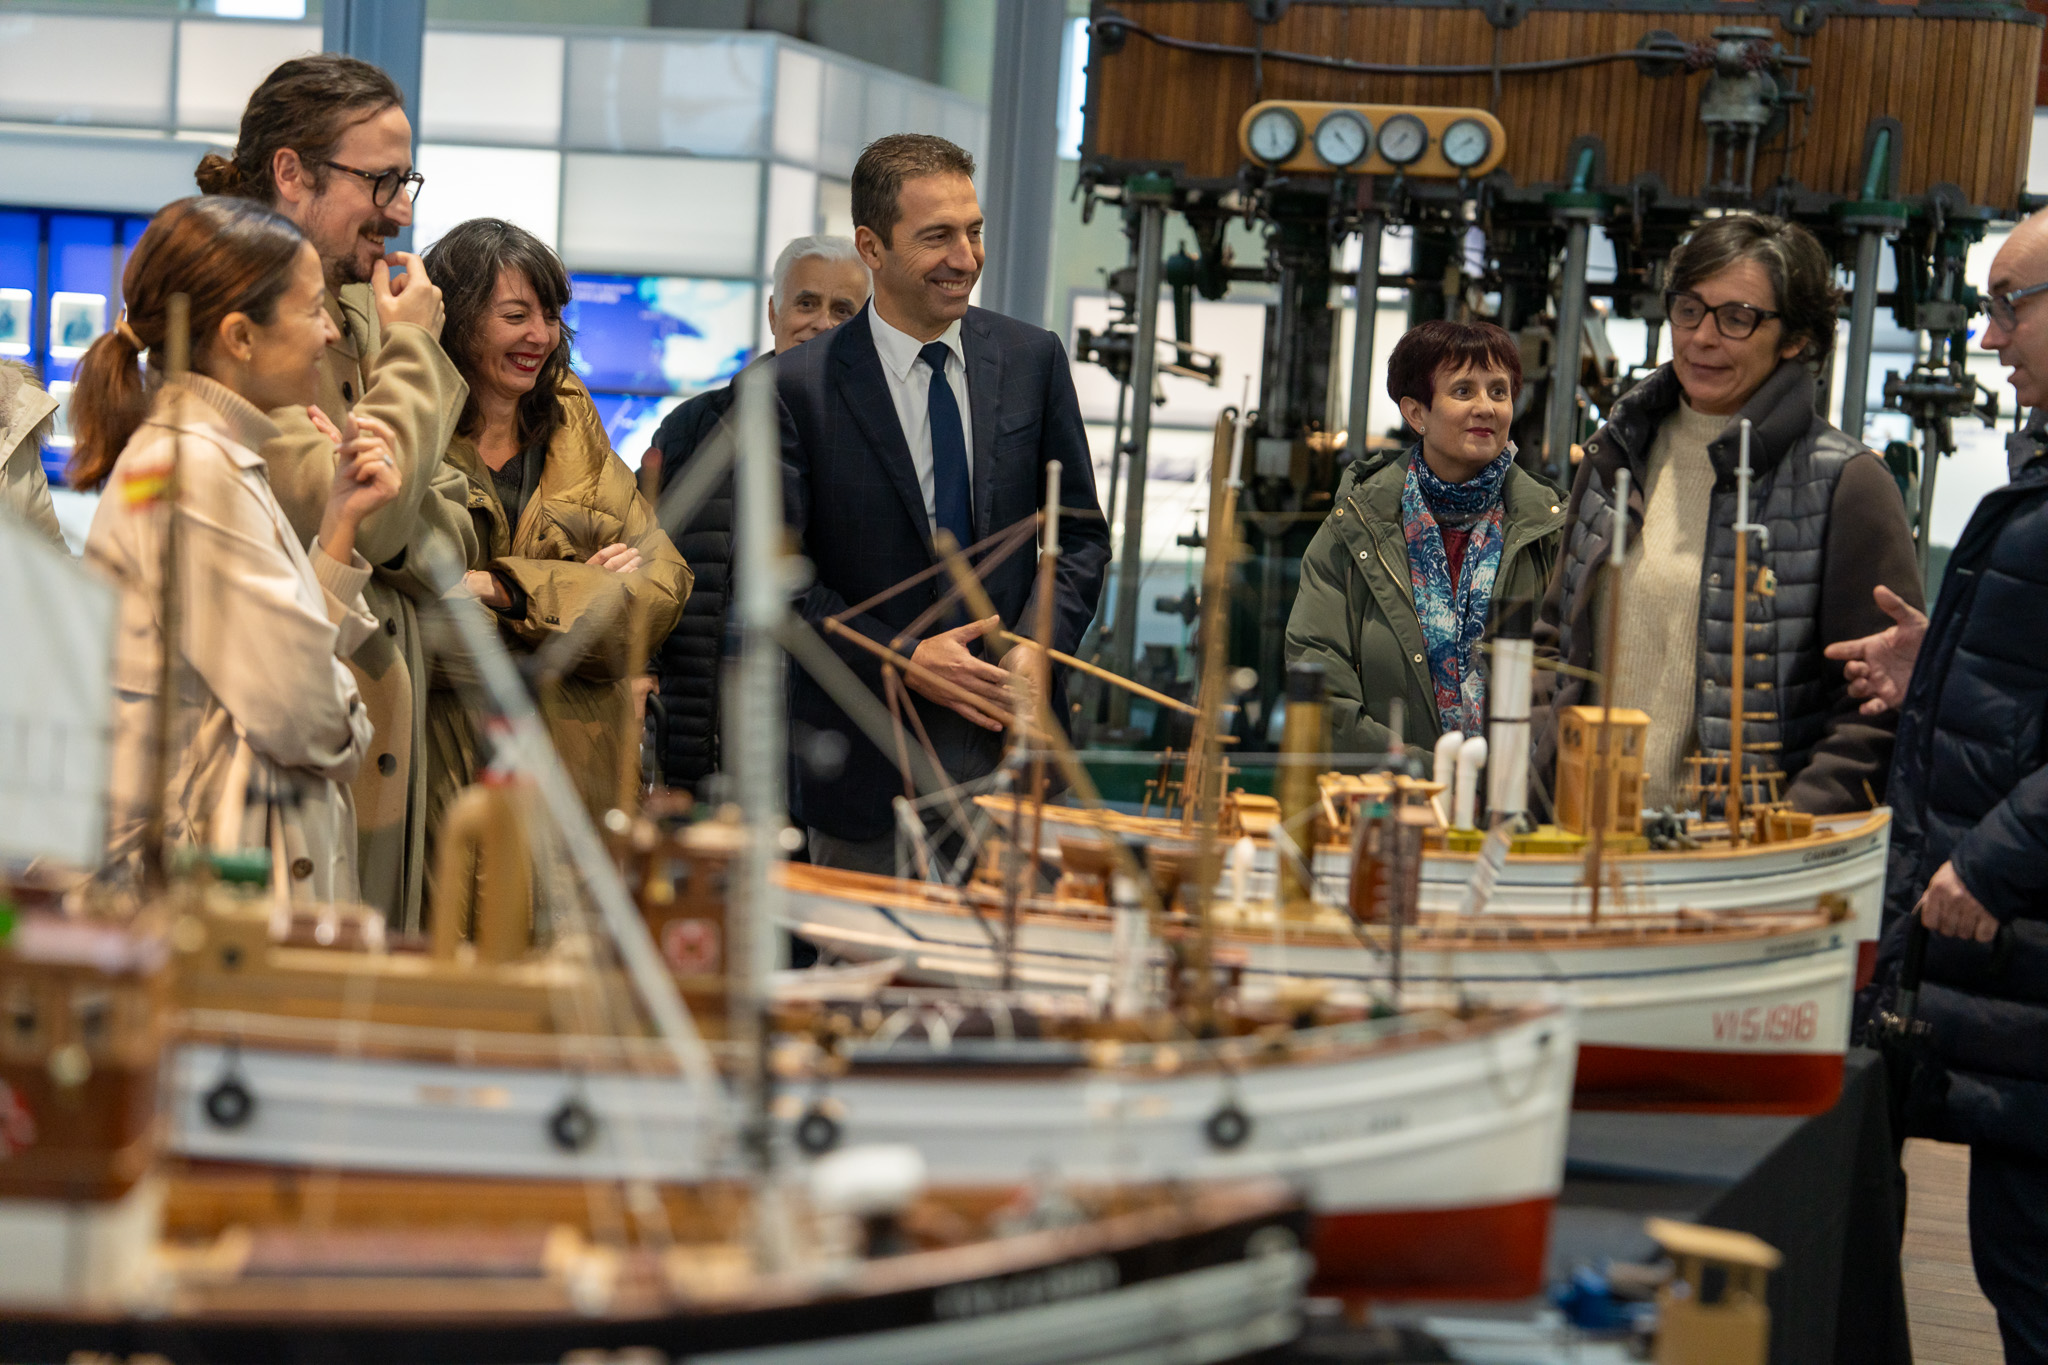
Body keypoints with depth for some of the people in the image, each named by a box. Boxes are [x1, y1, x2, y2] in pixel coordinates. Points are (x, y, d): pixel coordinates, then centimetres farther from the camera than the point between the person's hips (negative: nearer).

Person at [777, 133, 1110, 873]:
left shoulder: (1032, 360, 6)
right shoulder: (801, 387, -5)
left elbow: (1082, 532, 10)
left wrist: (1038, 645, -7)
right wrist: (901, 660, -15)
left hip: (1010, 736, 3)